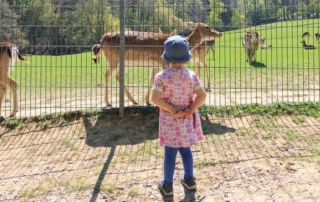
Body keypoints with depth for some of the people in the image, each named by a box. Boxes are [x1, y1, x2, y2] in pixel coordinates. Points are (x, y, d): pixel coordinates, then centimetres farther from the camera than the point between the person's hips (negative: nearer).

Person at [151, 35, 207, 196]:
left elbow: (155, 99, -18)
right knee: (185, 148, 19)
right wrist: (190, 110, -9)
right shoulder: (192, 75, -5)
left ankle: (167, 184, 19)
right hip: (187, 119, 3)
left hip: (169, 120, -3)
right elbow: (202, 95, -7)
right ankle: (189, 179, 32)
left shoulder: (161, 76, -13)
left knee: (170, 151, 7)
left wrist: (171, 110, -12)